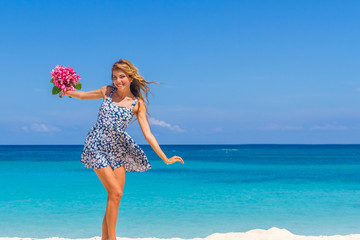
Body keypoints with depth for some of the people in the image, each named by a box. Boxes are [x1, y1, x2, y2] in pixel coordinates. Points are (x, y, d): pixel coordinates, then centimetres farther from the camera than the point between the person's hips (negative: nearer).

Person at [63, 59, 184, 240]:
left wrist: (165, 159, -11)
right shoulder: (107, 92, -1)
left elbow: (147, 134, -5)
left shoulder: (137, 104, -3)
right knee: (115, 192, -13)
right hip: (97, 147, -2)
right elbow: (83, 95, 18)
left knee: (115, 196, 1)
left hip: (117, 150, 2)